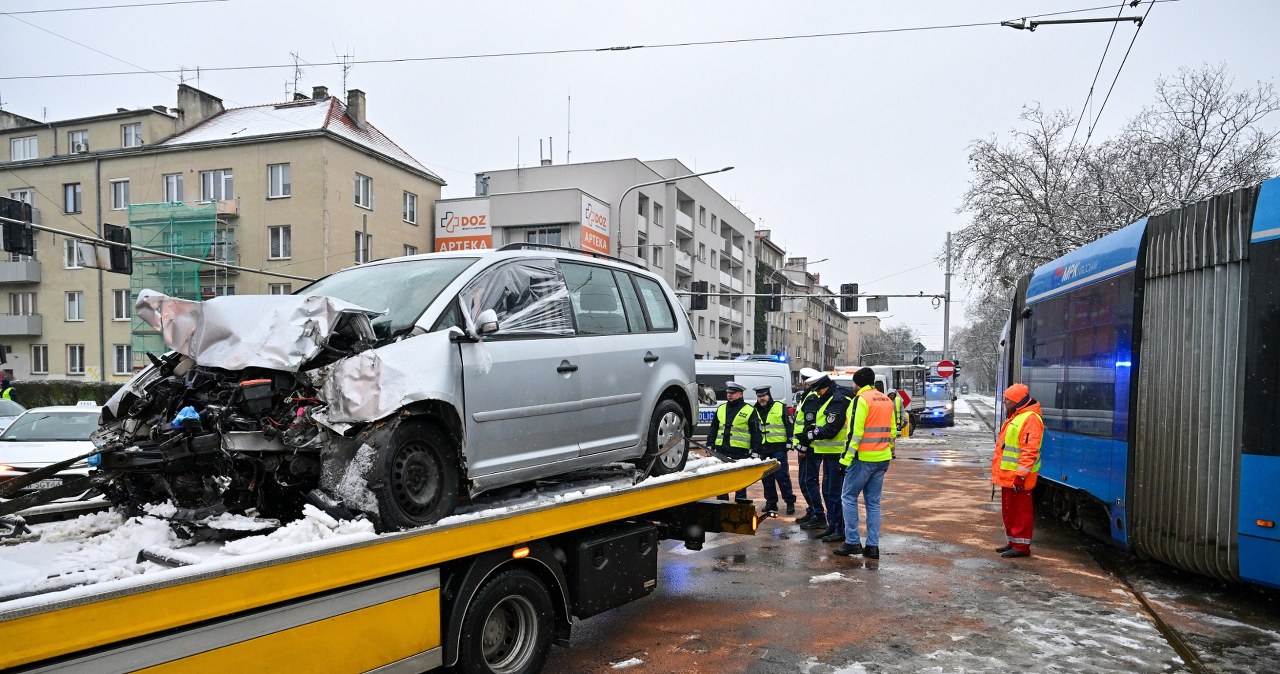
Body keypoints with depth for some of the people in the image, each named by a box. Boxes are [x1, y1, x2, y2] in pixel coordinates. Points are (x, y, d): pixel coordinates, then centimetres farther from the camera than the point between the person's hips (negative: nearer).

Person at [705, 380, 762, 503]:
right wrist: (710, 445, 11)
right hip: (721, 450, 5)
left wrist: (755, 450, -8)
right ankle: (722, 501, 18)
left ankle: (741, 499, 11)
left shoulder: (750, 411, -1)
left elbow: (756, 432, -3)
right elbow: (713, 428, 18)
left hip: (740, 451, -5)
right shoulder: (721, 409, 15)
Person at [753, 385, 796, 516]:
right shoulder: (756, 411, 13)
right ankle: (771, 502, 18)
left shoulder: (780, 407, 0)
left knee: (782, 476, -6)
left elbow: (790, 425, 0)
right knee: (766, 477, 8)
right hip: (762, 449, 5)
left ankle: (790, 502, 3)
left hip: (778, 448, -5)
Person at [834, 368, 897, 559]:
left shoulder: (861, 399, -10)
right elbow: (892, 431, 17)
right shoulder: (887, 400, 14)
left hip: (864, 458, -7)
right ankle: (873, 546, 10)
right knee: (873, 502, 11)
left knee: (849, 497, 3)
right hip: (883, 458, 7)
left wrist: (846, 458, -14)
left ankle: (852, 542, 1)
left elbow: (855, 432, -16)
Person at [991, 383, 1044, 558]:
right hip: (1008, 475, 10)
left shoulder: (1030, 419, -16)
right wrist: (998, 473, 24)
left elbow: (1030, 451, -22)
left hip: (1018, 477, -10)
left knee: (1021, 511, -2)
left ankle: (1022, 546, 4)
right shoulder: (1014, 417, 18)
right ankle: (1013, 542, 27)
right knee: (1009, 510, 17)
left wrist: (1020, 475, -25)